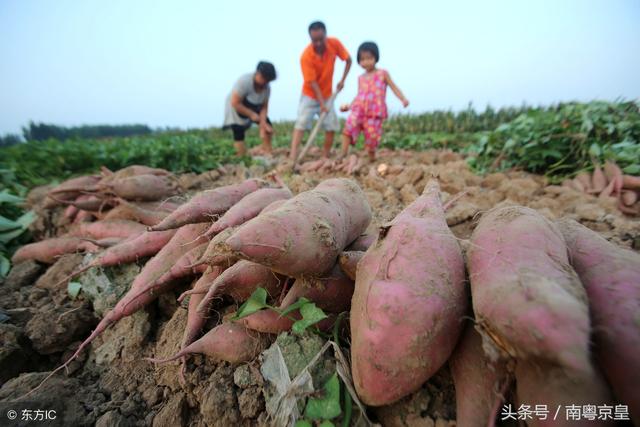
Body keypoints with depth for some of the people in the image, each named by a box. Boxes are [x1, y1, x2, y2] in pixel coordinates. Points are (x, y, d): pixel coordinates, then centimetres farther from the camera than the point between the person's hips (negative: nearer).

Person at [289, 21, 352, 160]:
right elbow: (312, 82, -24)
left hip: (327, 95, 4)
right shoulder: (306, 56, -24)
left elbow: (348, 60, 1)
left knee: (332, 126, -2)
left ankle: (325, 158, 8)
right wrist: (322, 103, -27)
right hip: (310, 95, -4)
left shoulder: (335, 43, -13)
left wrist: (342, 80, -8)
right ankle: (293, 159, -18)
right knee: (301, 123, -16)